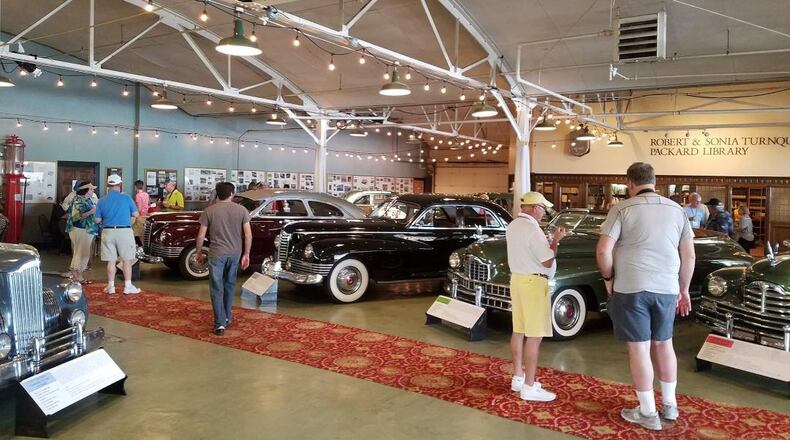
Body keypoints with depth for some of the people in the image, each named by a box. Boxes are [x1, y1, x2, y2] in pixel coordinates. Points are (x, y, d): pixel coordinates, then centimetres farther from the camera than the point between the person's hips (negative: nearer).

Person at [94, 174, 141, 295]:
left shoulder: (102, 201, 1)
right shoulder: (126, 198, -5)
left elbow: (97, 220, 3)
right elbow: (135, 214, 1)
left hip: (108, 232, 2)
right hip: (124, 231, -2)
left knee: (111, 261, 8)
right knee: (126, 260, 5)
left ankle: (111, 286, 14)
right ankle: (128, 286, 7)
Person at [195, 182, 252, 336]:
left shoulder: (209, 211, -5)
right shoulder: (241, 210, -2)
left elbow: (201, 236, -4)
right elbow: (248, 234, -4)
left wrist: (199, 253, 10)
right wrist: (246, 254, 5)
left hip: (216, 254, -2)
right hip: (235, 254, 2)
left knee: (217, 289, 4)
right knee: (229, 286, 20)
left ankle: (220, 324, 0)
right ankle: (227, 318, 30)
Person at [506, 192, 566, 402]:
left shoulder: (512, 226, 10)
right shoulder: (532, 229, -19)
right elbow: (547, 262, -17)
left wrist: (550, 239, 16)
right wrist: (556, 240, -5)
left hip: (517, 279, 10)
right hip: (533, 283, -10)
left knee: (519, 331, 14)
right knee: (534, 336, -6)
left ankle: (518, 378, 22)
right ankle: (529, 387, -3)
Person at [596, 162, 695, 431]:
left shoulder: (622, 209, -7)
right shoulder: (677, 210, 7)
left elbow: (603, 251, -14)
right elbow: (689, 256, 9)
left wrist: (608, 278, 2)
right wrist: (684, 289, 19)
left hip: (631, 288, -4)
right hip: (666, 289, 5)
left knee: (639, 348, 4)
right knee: (663, 344, 20)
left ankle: (648, 413, 13)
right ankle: (669, 405, 30)